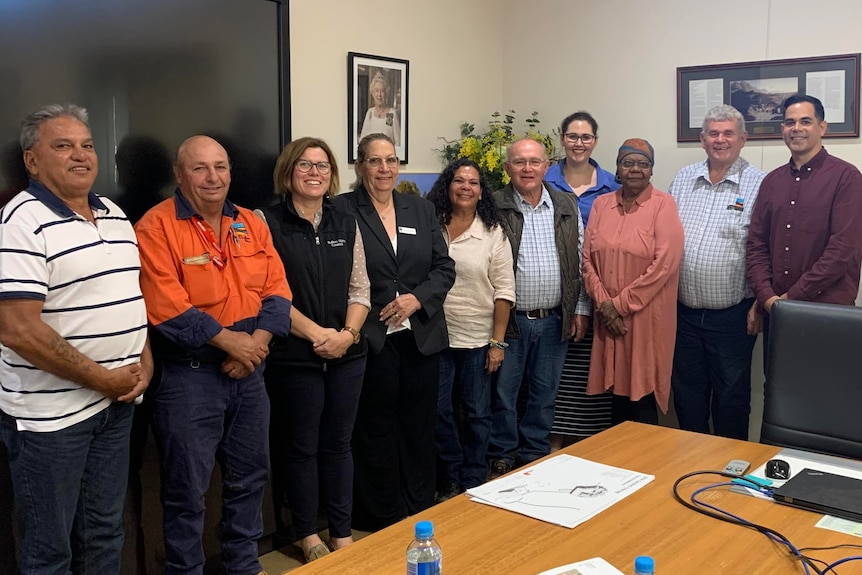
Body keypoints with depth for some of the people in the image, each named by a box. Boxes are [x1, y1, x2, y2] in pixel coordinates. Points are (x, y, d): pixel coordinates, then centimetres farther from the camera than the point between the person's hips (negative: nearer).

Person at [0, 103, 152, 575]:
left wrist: (145, 363, 2)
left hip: (119, 403, 7)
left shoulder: (115, 215, 10)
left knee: (105, 534, 19)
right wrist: (103, 379, -16)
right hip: (51, 414, -7)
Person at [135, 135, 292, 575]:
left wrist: (258, 340, -12)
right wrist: (227, 339, -18)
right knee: (187, 488, 5)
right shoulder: (156, 226, -11)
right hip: (189, 374, -6)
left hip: (249, 371, 6)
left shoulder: (252, 224, 8)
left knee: (249, 476, 18)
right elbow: (165, 305, -19)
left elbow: (277, 289, 4)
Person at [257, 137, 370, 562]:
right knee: (300, 447, 8)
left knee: (338, 444, 13)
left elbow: (360, 289, 8)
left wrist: (347, 333, -8)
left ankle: (342, 533, 25)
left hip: (347, 355, 4)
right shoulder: (267, 223, -5)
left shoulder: (346, 225, 9)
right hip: (294, 357, -4)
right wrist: (316, 333, -15)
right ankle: (307, 534, 24)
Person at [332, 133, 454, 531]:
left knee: (419, 428, 13)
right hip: (371, 341, -4)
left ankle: (421, 513, 28)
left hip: (421, 337, 4)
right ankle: (384, 519, 20)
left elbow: (444, 267, 9)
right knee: (377, 431, 5)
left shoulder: (422, 209, 12)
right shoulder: (343, 210, -3)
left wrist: (418, 298, -8)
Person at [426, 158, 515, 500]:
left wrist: (498, 342, -6)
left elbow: (504, 292, -3)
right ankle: (451, 480, 26)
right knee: (439, 411, 8)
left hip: (478, 339, -1)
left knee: (477, 413, 9)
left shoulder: (494, 233, -3)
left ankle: (473, 483, 25)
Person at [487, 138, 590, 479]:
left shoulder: (567, 207, 6)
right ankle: (501, 458, 24)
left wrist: (581, 309, 5)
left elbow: (581, 262, 9)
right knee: (503, 393, 8)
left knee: (544, 394, 14)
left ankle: (535, 455, 29)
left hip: (555, 321, 3)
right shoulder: (494, 208, -5)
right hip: (509, 319, -3)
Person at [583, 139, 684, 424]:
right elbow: (588, 259, 6)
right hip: (608, 318, 4)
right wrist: (603, 304, -7)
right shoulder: (601, 204, 9)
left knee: (642, 392, 1)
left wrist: (620, 304, -13)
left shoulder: (663, 205, -4)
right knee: (617, 389, 11)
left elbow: (664, 264, -13)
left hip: (647, 319, -4)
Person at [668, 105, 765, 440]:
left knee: (731, 397, 9)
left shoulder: (759, 185, -6)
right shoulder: (683, 179, 8)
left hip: (733, 316, -4)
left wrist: (760, 305, -12)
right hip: (683, 312, 4)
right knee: (686, 393, 16)